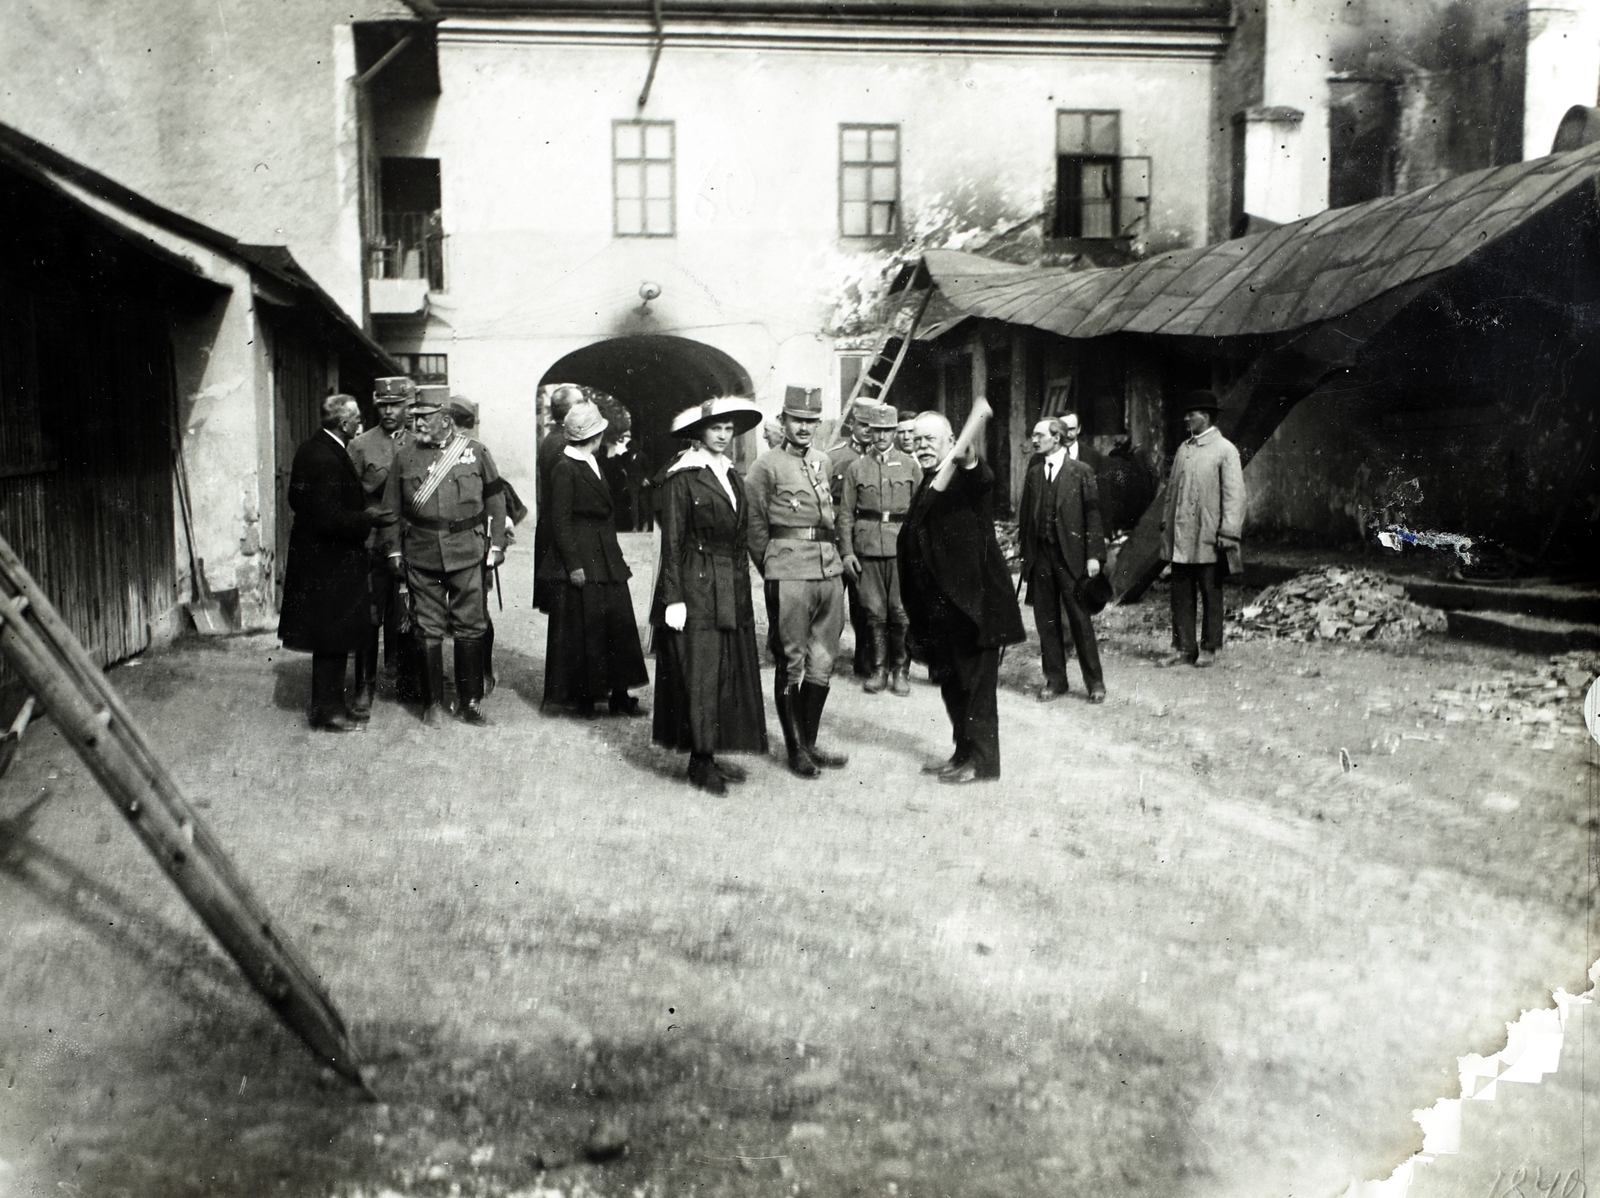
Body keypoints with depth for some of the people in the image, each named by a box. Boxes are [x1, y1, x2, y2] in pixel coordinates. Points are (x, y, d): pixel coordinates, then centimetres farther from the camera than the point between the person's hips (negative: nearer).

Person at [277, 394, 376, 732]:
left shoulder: (309, 450, 8)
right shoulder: (328, 460, -23)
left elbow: (297, 501, 16)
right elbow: (329, 519, -26)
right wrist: (370, 519, -14)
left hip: (315, 557, 10)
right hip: (329, 566, -10)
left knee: (334, 641, 17)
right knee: (332, 640, 1)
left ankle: (331, 704, 27)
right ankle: (326, 710, 11)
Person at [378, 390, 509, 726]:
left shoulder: (475, 452, 3)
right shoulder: (404, 456, 6)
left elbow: (495, 500, 9)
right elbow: (391, 509, 11)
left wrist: (496, 544, 4)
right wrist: (394, 550, 5)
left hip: (467, 553, -1)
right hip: (420, 556, 1)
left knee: (470, 628, 1)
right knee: (429, 631, 4)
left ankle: (470, 700, 12)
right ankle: (433, 704, 13)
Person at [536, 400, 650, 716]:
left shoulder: (593, 464, 15)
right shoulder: (565, 469, -12)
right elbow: (560, 521, -15)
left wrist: (615, 557, 14)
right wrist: (573, 565, -18)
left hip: (606, 561, 9)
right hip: (581, 561, -9)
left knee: (618, 625, 6)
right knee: (582, 628, -1)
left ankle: (618, 694, 11)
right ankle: (581, 697, 9)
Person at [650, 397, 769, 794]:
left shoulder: (730, 475, 14)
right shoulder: (682, 478, -7)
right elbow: (672, 542, -9)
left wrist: (742, 588, 11)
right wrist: (674, 598, -14)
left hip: (732, 592, 7)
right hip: (695, 587, -7)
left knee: (730, 672, 8)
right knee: (699, 675, -5)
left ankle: (711, 755, 15)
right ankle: (700, 762, 2)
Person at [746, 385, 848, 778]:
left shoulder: (825, 463, 15)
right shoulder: (766, 466, -2)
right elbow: (754, 525, 0)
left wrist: (837, 557, 16)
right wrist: (773, 569, 2)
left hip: (830, 571, 6)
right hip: (789, 576, -6)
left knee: (822, 662, 9)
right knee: (791, 664, 0)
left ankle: (810, 743, 20)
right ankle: (795, 750, 9)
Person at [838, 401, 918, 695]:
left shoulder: (910, 465, 9)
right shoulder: (856, 468, 8)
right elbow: (846, 513, 7)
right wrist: (846, 551, -1)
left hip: (901, 547, 0)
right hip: (868, 548, 0)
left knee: (901, 611, -3)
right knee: (875, 613, 2)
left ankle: (901, 671, 8)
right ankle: (879, 669, 12)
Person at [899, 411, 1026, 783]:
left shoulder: (966, 478, -10)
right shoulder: (927, 487, 16)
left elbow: (983, 482, -36)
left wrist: (971, 463, -60)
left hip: (972, 599, -9)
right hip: (941, 606, 9)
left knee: (976, 681, -2)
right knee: (952, 684, 16)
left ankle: (981, 761, 6)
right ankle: (964, 754, 27)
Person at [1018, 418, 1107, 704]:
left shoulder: (1081, 471, -2)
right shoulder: (1033, 473, 10)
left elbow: (1093, 514, -4)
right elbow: (1025, 515, 12)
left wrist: (1094, 555, -9)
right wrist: (1024, 550, 8)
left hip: (1070, 555, -4)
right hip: (1040, 555, 4)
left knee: (1079, 619, 0)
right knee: (1046, 620, 7)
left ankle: (1095, 682, 10)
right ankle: (1055, 680, 18)